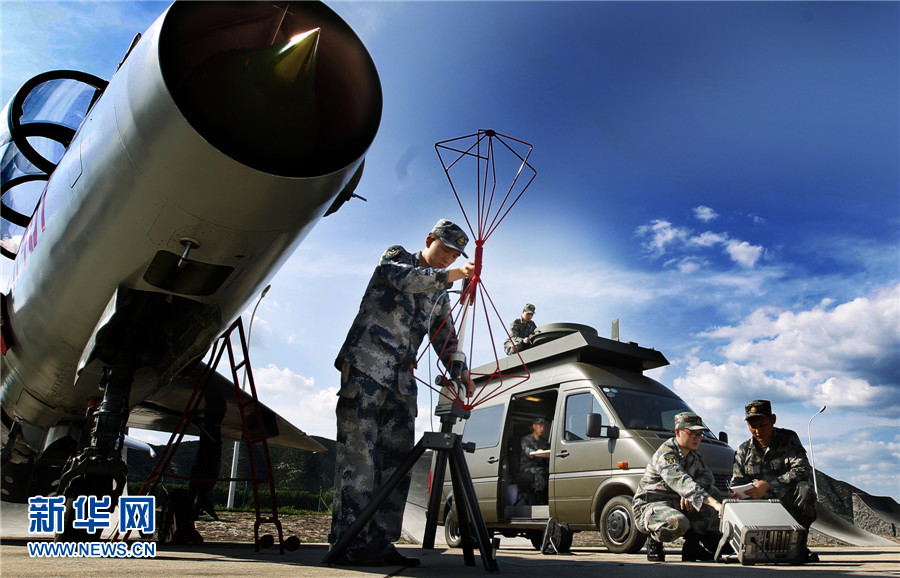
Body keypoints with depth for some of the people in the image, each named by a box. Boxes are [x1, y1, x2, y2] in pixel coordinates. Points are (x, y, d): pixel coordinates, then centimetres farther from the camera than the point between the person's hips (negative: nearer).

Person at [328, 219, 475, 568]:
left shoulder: (440, 296, 23)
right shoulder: (396, 258, 6)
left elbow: (445, 339, 20)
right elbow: (408, 279, -18)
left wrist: (459, 370, 1)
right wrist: (450, 275, -34)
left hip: (401, 378, 7)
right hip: (366, 365, -7)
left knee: (396, 459, 1)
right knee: (360, 452, -12)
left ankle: (381, 542, 5)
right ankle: (349, 543, -12)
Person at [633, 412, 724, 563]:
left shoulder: (693, 455, 11)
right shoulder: (666, 454, -20)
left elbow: (707, 475, 3)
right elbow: (681, 482, -35)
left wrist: (690, 493, -19)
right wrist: (714, 503, -45)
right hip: (649, 506, -9)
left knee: (713, 492, -3)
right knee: (678, 523, -39)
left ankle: (693, 544, 0)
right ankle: (654, 543, -5)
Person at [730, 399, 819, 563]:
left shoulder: (789, 439, 3)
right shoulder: (744, 450, 11)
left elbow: (803, 470, -12)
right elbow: (737, 483, 10)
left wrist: (768, 485, -24)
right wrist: (736, 496, -17)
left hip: (787, 500, -1)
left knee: (805, 490, -35)